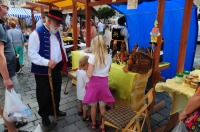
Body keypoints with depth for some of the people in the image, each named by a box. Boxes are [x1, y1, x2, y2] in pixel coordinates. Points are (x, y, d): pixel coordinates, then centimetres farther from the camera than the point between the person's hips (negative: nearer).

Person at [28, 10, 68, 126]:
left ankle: (55, 110, 42)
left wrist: (64, 63, 15)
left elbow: (61, 48, 16)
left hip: (57, 68, 7)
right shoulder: (36, 34, -15)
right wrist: (47, 62, -30)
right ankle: (44, 115, 33)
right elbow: (32, 54, -19)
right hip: (43, 70, -6)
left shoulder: (57, 33, 7)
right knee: (44, 94, 9)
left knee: (56, 91, 20)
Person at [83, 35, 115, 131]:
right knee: (102, 106, 17)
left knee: (93, 106, 18)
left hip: (94, 83, -3)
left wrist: (86, 71, 2)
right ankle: (102, 126, 30)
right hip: (104, 83, 3)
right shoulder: (109, 57, -2)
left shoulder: (92, 57, -16)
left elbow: (89, 75, -17)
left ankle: (93, 124, 38)